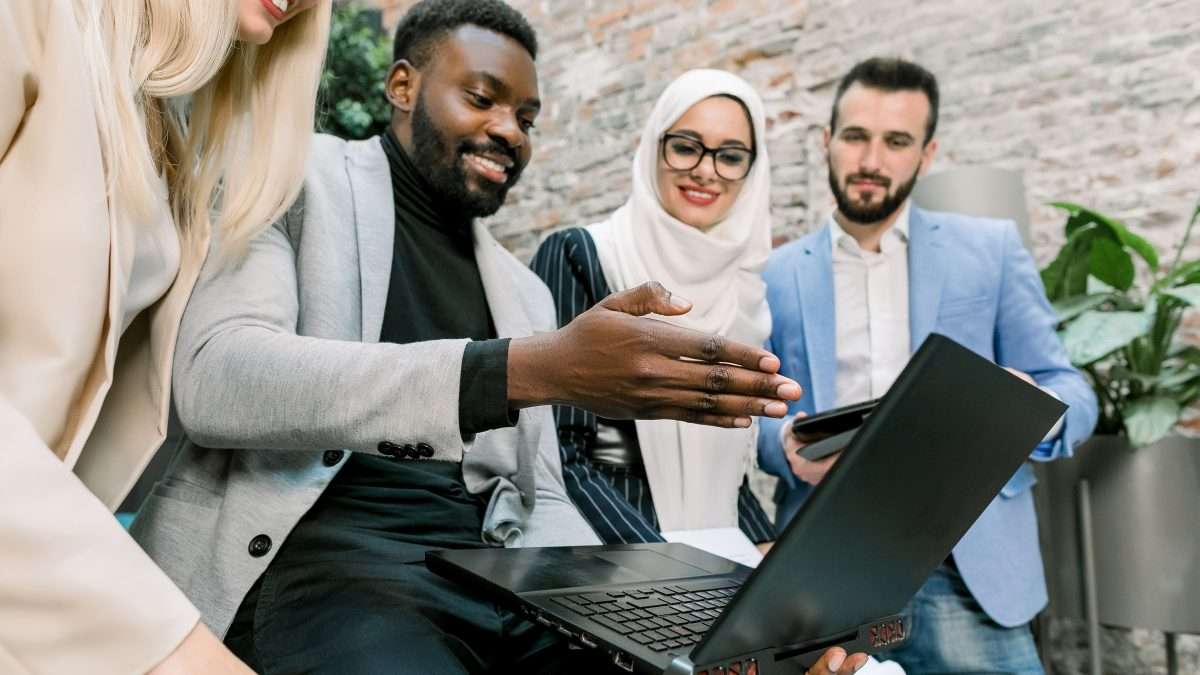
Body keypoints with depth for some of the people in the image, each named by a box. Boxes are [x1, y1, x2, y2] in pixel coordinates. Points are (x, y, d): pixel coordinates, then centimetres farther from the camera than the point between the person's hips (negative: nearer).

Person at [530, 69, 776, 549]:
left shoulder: (742, 286, 8)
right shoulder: (576, 257, -8)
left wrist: (769, 550, -2)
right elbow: (557, 454, -14)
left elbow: (724, 458, 13)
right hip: (602, 555, -4)